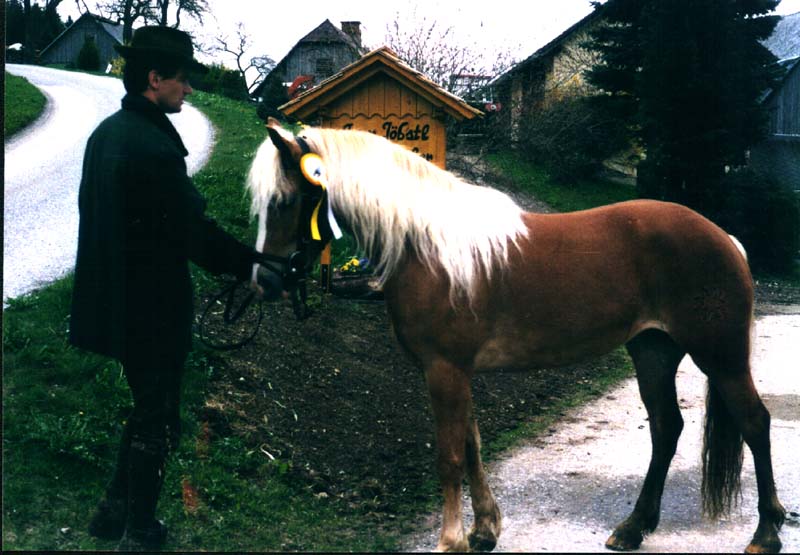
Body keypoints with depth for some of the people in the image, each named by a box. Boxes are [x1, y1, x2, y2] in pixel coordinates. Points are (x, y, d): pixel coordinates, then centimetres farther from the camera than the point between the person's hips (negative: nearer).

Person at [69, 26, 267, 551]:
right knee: (157, 420, 7)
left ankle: (115, 510, 32)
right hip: (154, 308, -9)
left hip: (116, 301, 9)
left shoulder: (107, 133, 6)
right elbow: (196, 233, -21)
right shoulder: (155, 148, -24)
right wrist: (254, 266, -10)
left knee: (147, 407, 23)